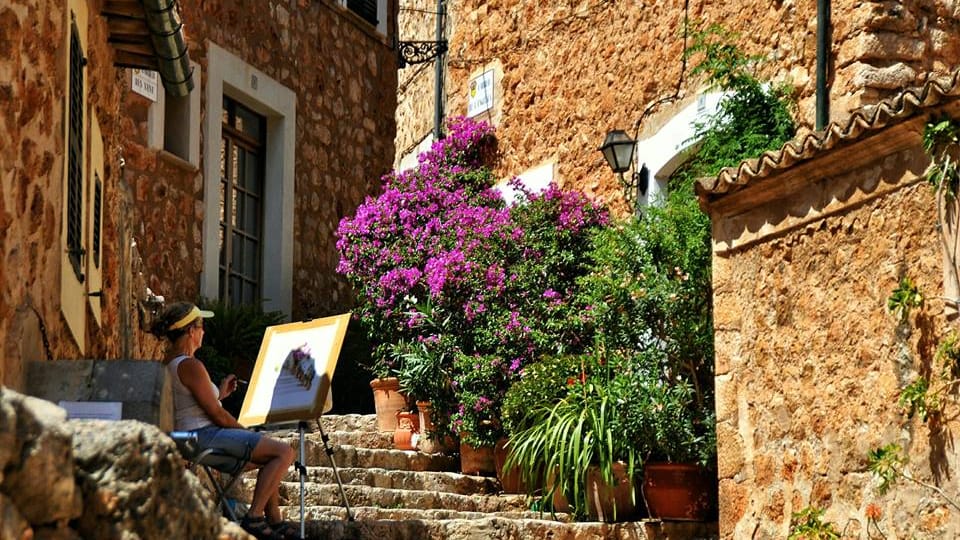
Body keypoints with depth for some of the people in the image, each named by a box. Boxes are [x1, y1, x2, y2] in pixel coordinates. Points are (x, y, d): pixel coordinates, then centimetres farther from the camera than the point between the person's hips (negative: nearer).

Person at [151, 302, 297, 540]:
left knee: (270, 456, 23)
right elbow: (217, 415, -16)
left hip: (190, 438, 11)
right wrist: (246, 432, -2)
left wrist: (219, 393, 21)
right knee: (284, 451, -13)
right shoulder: (191, 366, -18)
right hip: (204, 436, -11)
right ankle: (253, 517, -12)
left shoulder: (167, 363, 13)